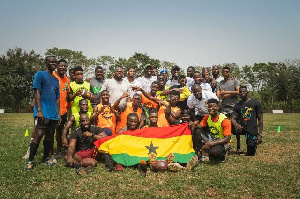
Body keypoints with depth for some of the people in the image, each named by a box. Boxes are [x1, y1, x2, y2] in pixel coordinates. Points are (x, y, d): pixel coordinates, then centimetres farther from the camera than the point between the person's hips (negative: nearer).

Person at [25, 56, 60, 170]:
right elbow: (37, 93, -9)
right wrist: (39, 111, -17)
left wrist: (58, 113, 14)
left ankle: (46, 158, 21)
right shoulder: (40, 75, -1)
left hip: (53, 114, 7)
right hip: (43, 113, -7)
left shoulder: (56, 80, 19)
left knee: (49, 136, 10)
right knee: (38, 135, -11)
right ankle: (30, 161, -4)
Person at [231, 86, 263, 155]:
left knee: (250, 154, -4)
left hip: (252, 130, -2)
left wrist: (260, 134, -7)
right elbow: (233, 118, -3)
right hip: (241, 127, 2)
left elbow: (260, 119, 0)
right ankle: (238, 148, -7)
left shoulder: (256, 103, 1)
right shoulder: (238, 105, 7)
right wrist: (236, 125, -28)